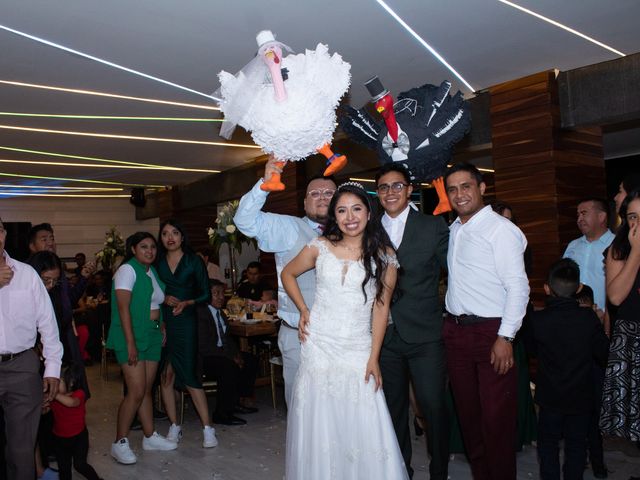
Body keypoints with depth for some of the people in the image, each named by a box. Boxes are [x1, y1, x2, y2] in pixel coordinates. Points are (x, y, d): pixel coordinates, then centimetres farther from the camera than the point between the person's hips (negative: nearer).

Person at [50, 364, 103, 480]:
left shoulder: (78, 394, -19)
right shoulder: (53, 397, -3)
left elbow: (72, 402, -41)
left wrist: (54, 394, -46)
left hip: (78, 437, -5)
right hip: (60, 438, 5)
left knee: (79, 465, -7)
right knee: (63, 468, 14)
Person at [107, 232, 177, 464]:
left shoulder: (152, 271, 13)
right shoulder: (127, 270, -11)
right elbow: (123, 308, -17)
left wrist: (161, 327, 3)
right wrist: (130, 343, -21)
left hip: (152, 336, 7)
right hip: (132, 337, -7)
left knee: (146, 389, 13)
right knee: (136, 391, -9)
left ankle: (150, 436, 23)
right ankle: (119, 443, 4)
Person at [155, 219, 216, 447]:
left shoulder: (193, 261, 2)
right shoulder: (157, 262, 8)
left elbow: (206, 295, 1)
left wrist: (186, 303, -14)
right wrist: (164, 298, -6)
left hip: (185, 322, -3)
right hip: (161, 323, 3)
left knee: (189, 375, -6)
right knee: (166, 375, 2)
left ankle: (208, 429, 1)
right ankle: (174, 427, 16)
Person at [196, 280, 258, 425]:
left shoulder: (221, 314, 13)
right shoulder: (200, 313, -17)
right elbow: (203, 346, -24)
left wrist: (237, 353, -3)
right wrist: (231, 357, -24)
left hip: (222, 353, 10)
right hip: (204, 358, -10)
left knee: (251, 361, 1)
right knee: (229, 366, -33)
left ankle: (235, 402, 9)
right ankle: (221, 414, -20)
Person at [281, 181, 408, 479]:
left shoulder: (384, 255, -1)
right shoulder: (320, 247, 1)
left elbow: (381, 306, -1)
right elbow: (288, 274, 15)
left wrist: (374, 357, -4)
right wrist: (303, 310, 4)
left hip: (358, 350, 0)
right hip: (318, 346, 1)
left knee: (365, 428, -2)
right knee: (319, 426, 8)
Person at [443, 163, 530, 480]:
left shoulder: (500, 228, -10)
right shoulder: (453, 230, 12)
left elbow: (518, 286, -14)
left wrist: (505, 338, -19)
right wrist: (450, 324, 10)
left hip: (492, 332, -7)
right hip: (455, 331, 7)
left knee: (496, 417, 0)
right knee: (467, 412, 16)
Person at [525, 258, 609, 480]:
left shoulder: (536, 320, -15)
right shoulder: (589, 317, -16)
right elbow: (603, 354, -6)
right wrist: (603, 326, 9)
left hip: (549, 397, 0)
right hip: (581, 397, 1)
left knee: (548, 442, 16)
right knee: (576, 444, 17)